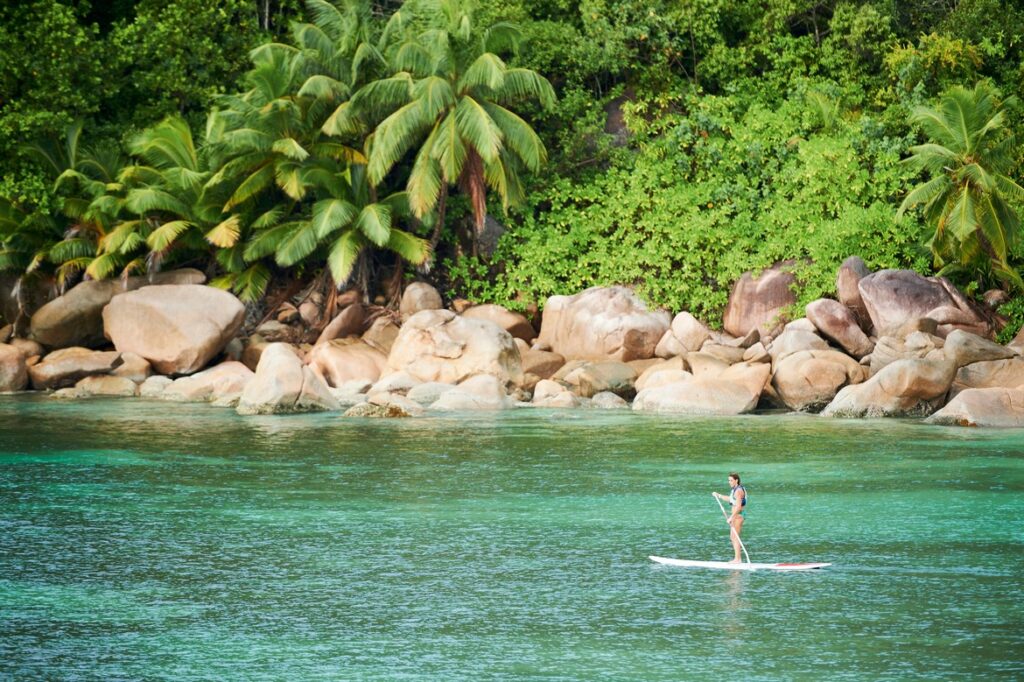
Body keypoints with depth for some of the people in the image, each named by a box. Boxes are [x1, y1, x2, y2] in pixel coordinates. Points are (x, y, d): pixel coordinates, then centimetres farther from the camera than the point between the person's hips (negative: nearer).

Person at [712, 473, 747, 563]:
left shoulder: (738, 490, -18)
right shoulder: (735, 489, 14)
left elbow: (738, 506, -25)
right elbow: (731, 499, 33)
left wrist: (731, 517, -26)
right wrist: (719, 496, 38)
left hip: (738, 515, -11)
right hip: (736, 515, 11)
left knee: (735, 537, -9)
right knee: (732, 537, 14)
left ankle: (737, 559, -8)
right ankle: (737, 558, 17)